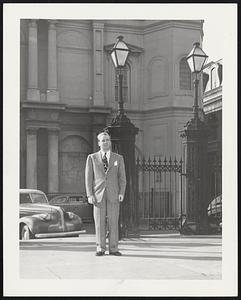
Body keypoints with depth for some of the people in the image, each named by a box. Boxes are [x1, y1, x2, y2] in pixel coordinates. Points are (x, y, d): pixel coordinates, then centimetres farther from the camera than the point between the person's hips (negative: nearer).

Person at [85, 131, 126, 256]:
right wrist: (89, 195, -5)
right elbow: (88, 178, 5)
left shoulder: (118, 158, 9)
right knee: (99, 222, 0)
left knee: (113, 222, -1)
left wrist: (122, 193, -6)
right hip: (98, 194, 0)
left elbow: (122, 177, 7)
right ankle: (100, 248, 7)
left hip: (113, 195, 1)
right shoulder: (92, 158, 7)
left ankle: (113, 249, 4)